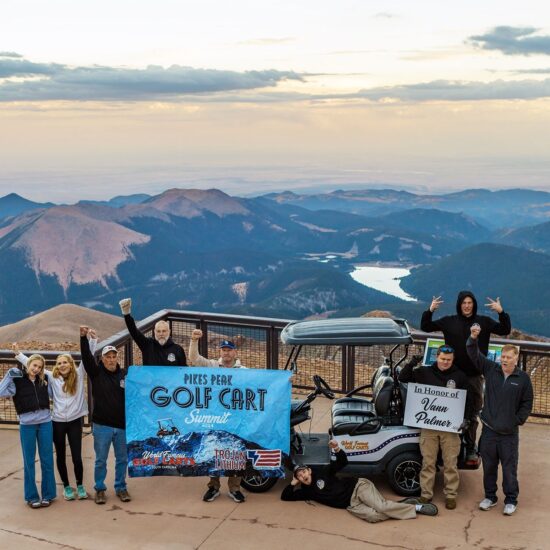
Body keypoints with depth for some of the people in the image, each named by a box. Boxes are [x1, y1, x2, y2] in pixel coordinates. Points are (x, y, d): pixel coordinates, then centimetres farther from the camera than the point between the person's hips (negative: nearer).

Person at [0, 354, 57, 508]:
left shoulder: (44, 380, 5)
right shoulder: (17, 379, -4)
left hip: (45, 423, 2)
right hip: (27, 425, -2)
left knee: (47, 460, 6)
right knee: (29, 461, 6)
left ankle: (48, 494, 16)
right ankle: (32, 496, 16)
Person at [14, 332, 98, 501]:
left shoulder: (79, 375, 1)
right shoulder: (52, 378, 2)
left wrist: (92, 339, -14)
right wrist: (18, 353, 7)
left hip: (75, 421, -1)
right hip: (57, 422, 1)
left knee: (77, 456, 0)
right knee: (61, 456, 11)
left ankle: (80, 485, 19)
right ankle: (66, 486, 27)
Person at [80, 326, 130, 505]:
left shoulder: (124, 375, 1)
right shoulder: (96, 373, -2)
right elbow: (87, 357, -17)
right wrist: (83, 337, -32)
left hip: (122, 425, 1)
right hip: (102, 425, -1)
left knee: (122, 459, 11)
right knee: (100, 460, 7)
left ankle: (121, 488, 25)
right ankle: (99, 489, 21)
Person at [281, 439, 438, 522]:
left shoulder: (322, 472, 7)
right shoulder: (307, 491, 14)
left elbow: (342, 461, 3)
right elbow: (285, 497, 16)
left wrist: (337, 449, -15)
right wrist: (293, 483, 9)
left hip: (358, 487, -2)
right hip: (351, 504, 2)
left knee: (381, 506, -29)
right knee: (373, 516, -29)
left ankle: (417, 507, -14)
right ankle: (400, 505, -12)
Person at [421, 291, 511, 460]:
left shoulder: (484, 322, 3)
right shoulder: (449, 321, 3)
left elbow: (505, 330, -1)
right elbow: (425, 327, 5)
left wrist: (501, 312, -15)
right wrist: (430, 311, -11)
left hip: (475, 376, 0)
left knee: (472, 414, 6)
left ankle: (471, 448, 16)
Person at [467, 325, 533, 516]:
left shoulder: (523, 378, -2)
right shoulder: (491, 369, 2)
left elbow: (527, 403, 5)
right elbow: (474, 355, -4)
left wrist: (518, 420, -2)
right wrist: (473, 339, -21)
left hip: (509, 433, -2)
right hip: (489, 430, 2)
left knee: (509, 469, 5)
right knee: (489, 466, 12)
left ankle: (511, 501, 19)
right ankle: (490, 497, 27)